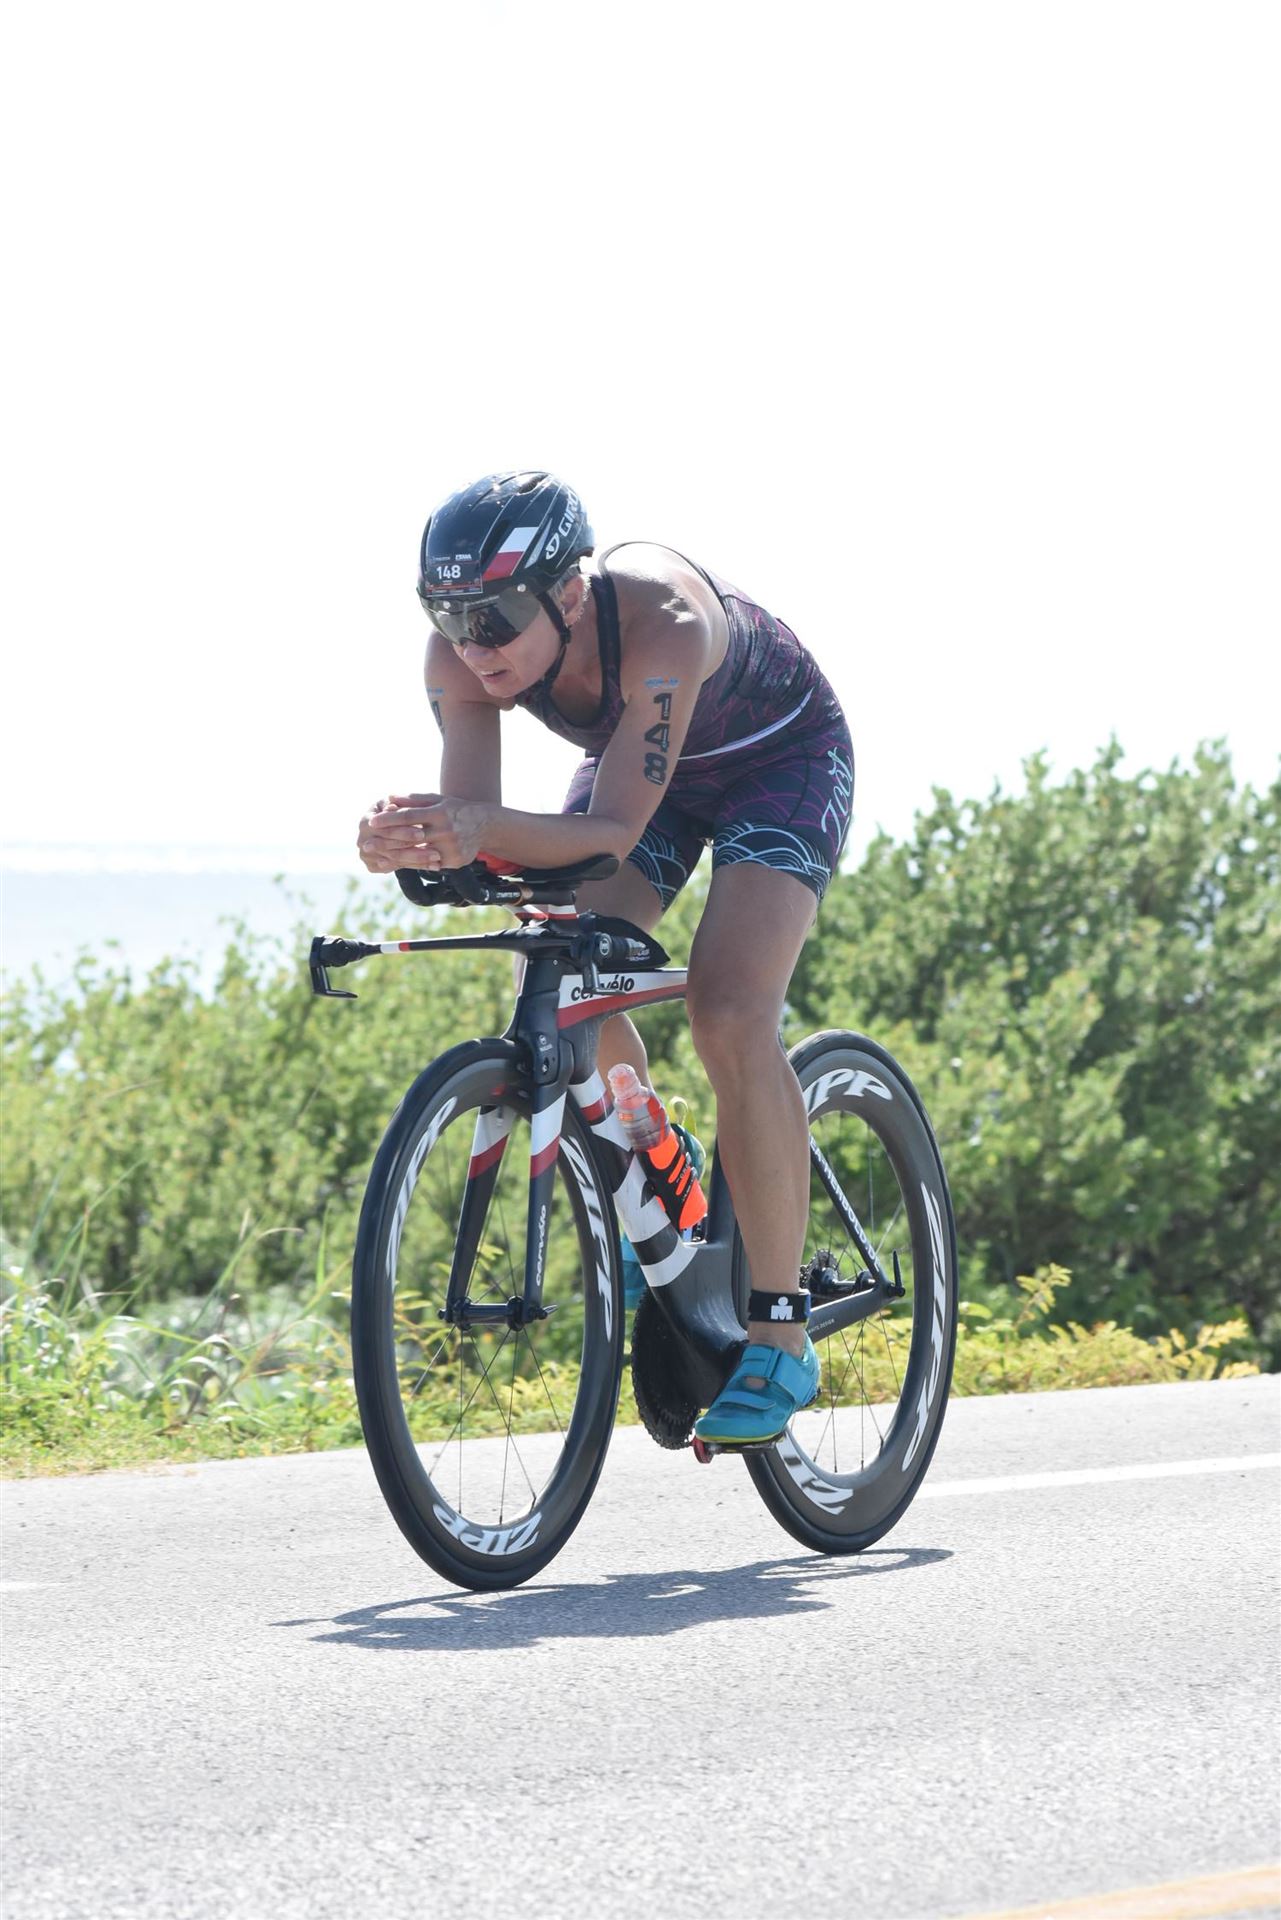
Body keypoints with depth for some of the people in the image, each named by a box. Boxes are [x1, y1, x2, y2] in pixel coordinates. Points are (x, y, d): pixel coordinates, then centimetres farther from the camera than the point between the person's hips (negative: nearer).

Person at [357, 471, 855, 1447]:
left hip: (780, 756, -5)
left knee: (730, 1017, -24)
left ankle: (782, 1338, -18)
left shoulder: (662, 623, -42)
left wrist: (490, 828, -63)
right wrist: (414, 837, -55)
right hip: (642, 760, 5)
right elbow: (472, 818, -32)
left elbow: (614, 833, -45)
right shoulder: (465, 652, -27)